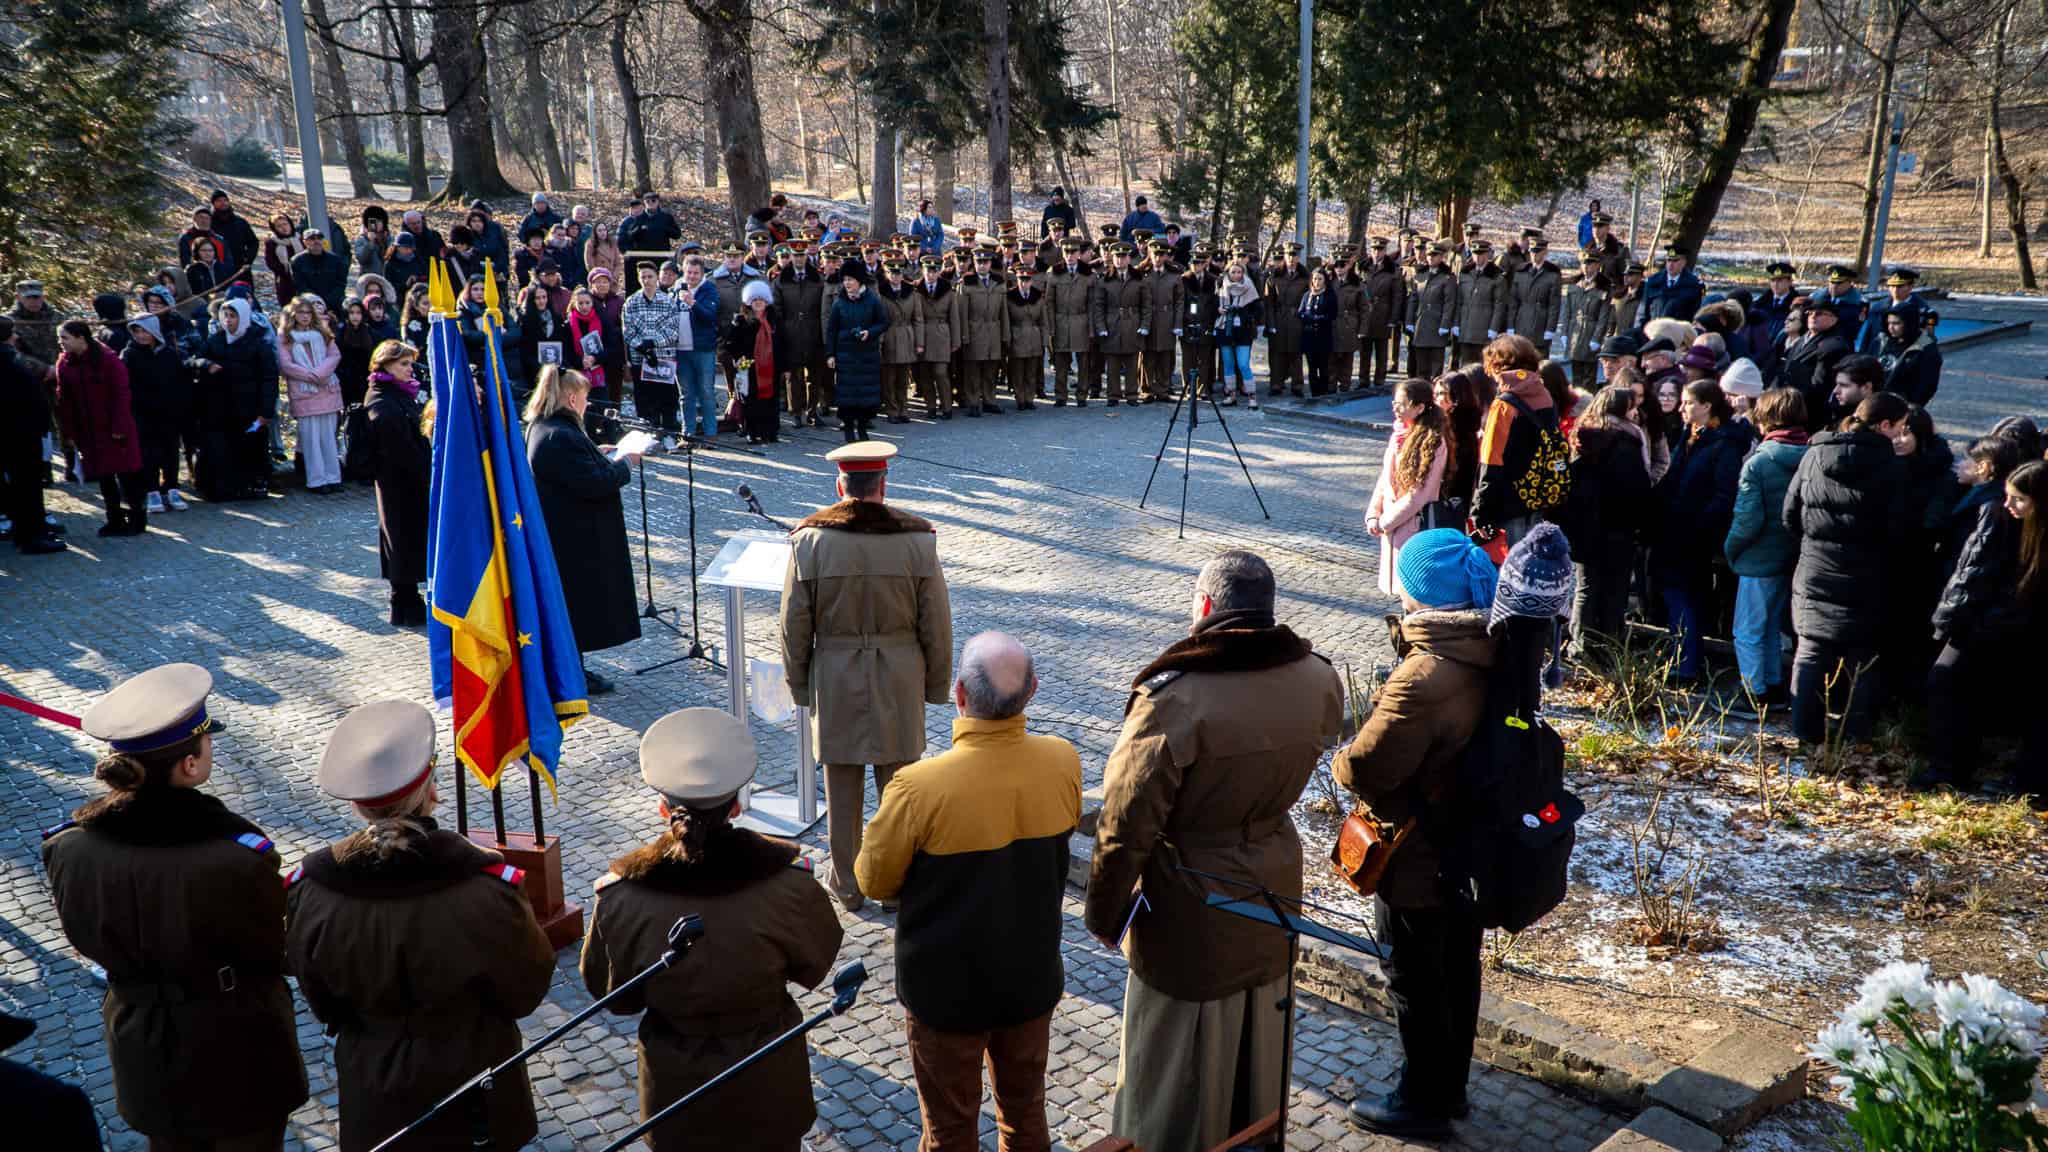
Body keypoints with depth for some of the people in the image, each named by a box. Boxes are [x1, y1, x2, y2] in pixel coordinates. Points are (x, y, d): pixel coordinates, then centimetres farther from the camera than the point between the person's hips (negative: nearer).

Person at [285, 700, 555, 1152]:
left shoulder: (310, 894, -22)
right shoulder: (486, 892, -31)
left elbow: (322, 1006, -4)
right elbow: (526, 991, -14)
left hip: (373, 1103, 2)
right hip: (473, 1103, -2)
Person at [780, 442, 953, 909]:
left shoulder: (810, 540, -9)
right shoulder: (917, 540, -9)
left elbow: (794, 624, -4)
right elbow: (936, 624, -3)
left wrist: (798, 683, 9)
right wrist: (937, 682, 9)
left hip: (835, 677, 0)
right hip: (899, 678, 0)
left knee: (842, 788, 12)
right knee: (897, 784, 13)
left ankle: (847, 884, 24)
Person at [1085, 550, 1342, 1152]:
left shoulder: (1173, 699, -28)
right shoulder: (1318, 679, -10)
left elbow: (1126, 826, -22)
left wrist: (1104, 914, -8)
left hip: (1191, 920, -5)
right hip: (1273, 897, 6)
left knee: (1179, 1066, 14)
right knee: (1256, 1047, 26)